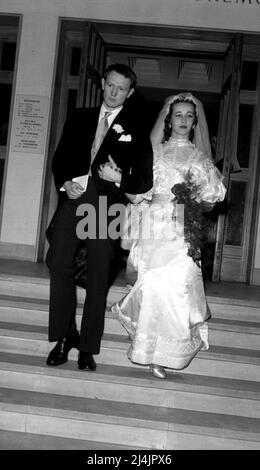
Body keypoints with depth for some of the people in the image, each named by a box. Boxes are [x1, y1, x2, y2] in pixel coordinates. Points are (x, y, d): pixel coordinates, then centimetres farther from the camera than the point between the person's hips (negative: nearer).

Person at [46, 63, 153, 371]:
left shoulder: (136, 129, 6)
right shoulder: (79, 118, 17)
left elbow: (144, 181, 3)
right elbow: (60, 157, 15)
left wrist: (120, 178, -16)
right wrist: (65, 182, -5)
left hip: (106, 203, -3)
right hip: (73, 198, 3)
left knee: (98, 276, 1)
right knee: (59, 266, -2)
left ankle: (88, 348, 10)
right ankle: (64, 335, 14)